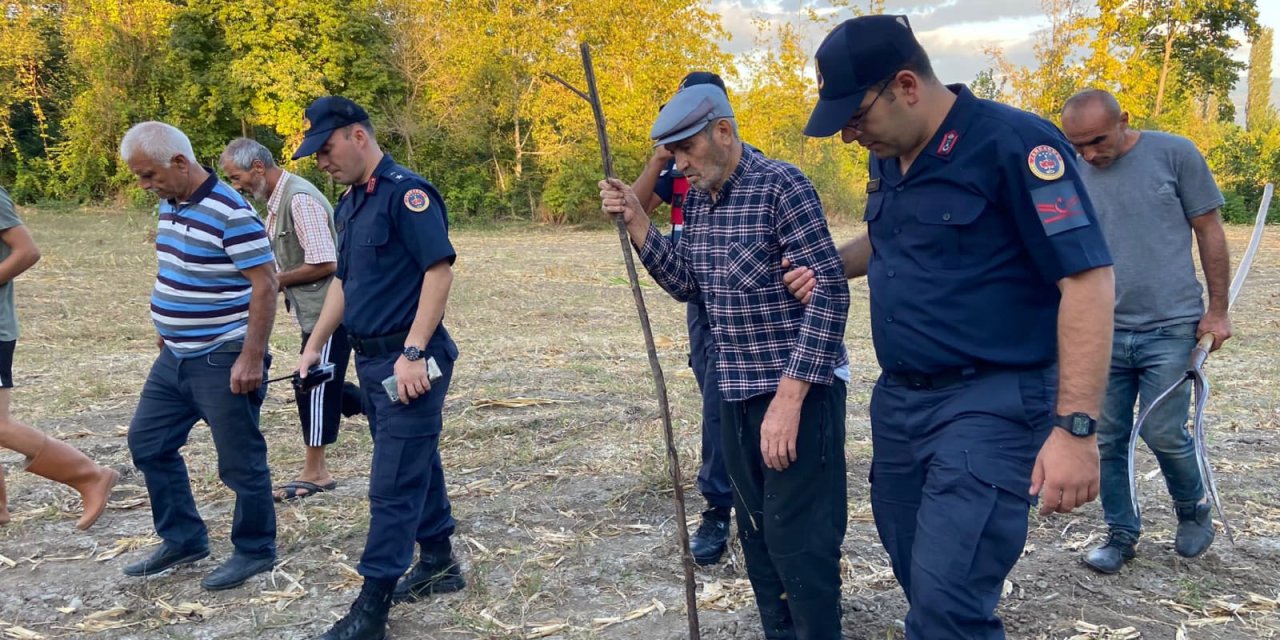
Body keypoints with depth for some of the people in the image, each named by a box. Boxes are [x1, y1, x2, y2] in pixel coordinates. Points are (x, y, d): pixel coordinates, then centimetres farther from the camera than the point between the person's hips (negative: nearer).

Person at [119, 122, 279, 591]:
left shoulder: (231, 213, -20)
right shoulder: (170, 205, 7)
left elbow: (264, 284, -21)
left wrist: (251, 358, -23)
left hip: (223, 361, -9)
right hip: (176, 357, 10)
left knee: (239, 460, 2)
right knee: (147, 442, 16)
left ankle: (255, 551, 19)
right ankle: (183, 540, 29)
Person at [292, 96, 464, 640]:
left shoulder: (406, 192, -14)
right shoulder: (349, 204, 14)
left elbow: (440, 269, -21)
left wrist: (412, 353, -24)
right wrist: (314, 346, 19)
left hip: (407, 361, -9)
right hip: (370, 360, 9)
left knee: (394, 483, -4)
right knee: (415, 465, 18)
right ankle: (438, 564, 33)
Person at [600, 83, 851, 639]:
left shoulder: (781, 185, -15)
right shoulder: (697, 201, 8)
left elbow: (829, 292, -20)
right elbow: (686, 284, 11)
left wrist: (790, 395, -24)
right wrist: (636, 221, -2)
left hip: (797, 390, -8)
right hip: (735, 392, 8)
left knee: (797, 541, -2)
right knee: (757, 533, 18)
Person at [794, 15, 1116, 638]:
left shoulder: (1014, 143, -16)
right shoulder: (889, 158, 8)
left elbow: (1088, 279, -20)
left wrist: (1075, 427, -25)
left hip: (990, 405, -8)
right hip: (899, 399, 8)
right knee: (916, 569, 18)